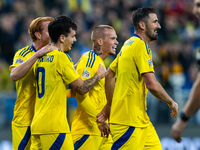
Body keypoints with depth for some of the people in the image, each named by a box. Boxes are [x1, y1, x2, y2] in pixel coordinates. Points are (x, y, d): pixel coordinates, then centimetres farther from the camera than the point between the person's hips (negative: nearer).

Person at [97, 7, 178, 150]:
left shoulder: (129, 44, 15)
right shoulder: (141, 46, -14)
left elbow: (109, 75, 23)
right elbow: (152, 85, -21)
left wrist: (109, 105, 28)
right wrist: (171, 102, -7)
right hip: (129, 121, -10)